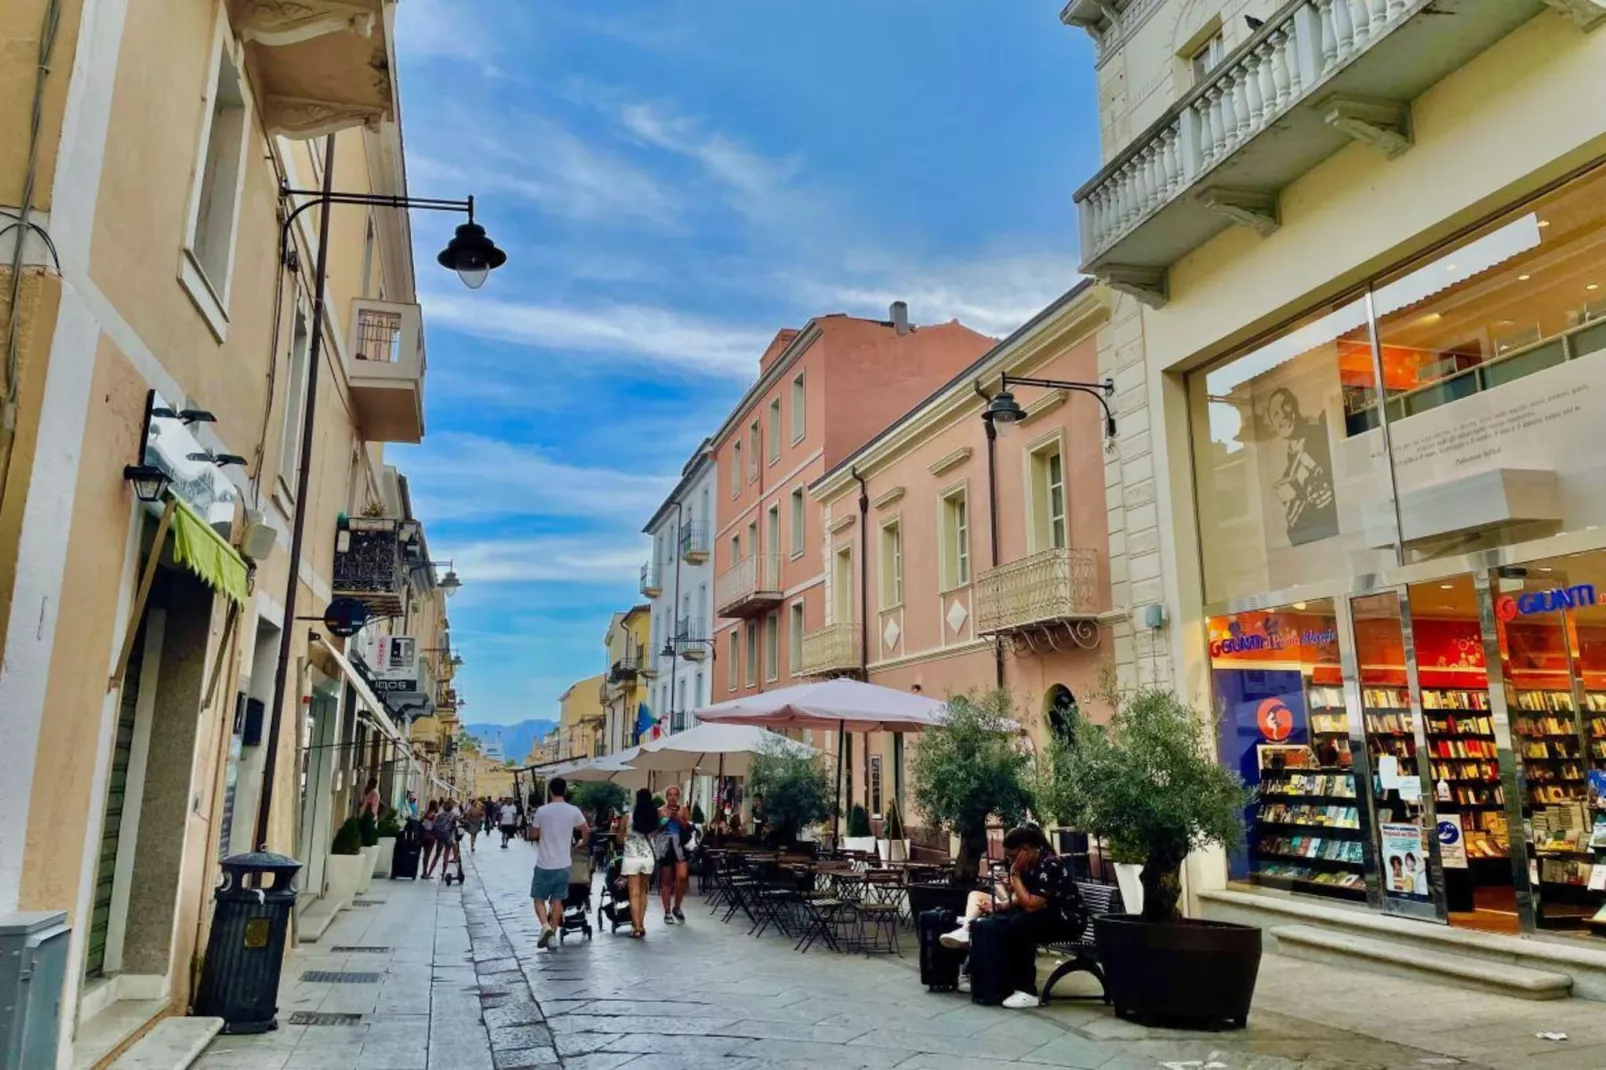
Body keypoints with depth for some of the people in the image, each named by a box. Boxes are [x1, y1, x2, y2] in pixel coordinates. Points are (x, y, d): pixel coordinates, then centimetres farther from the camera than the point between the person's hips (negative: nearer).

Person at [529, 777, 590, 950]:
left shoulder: (541, 811, -10)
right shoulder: (574, 811, -5)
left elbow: (535, 835, 4)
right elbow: (586, 831, 9)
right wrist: (580, 843, 29)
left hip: (544, 864, -2)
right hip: (563, 864, 2)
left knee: (539, 898, 11)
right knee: (557, 900, 11)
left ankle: (545, 926, -11)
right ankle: (552, 934, 14)